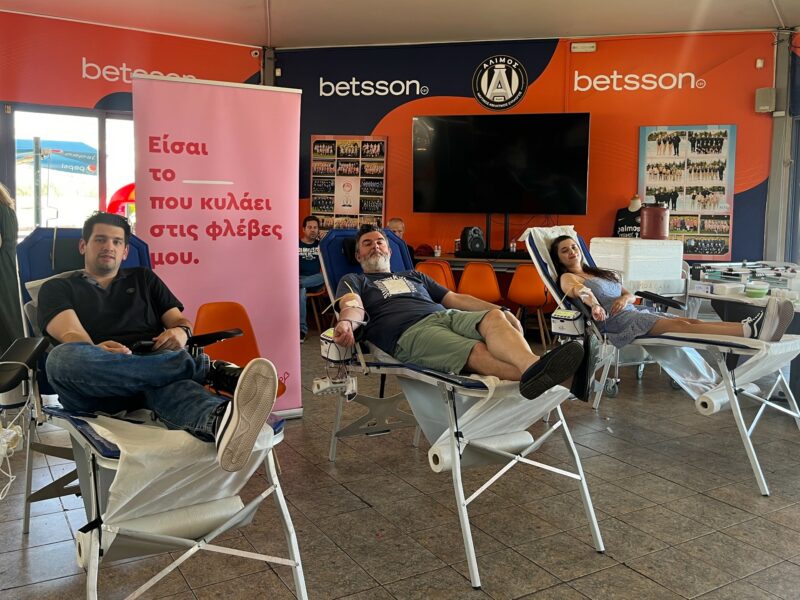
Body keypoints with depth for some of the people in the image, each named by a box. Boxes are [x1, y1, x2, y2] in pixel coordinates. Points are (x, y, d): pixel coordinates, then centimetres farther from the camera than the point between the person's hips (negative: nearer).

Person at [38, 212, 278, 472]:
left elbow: (179, 320, 19)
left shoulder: (143, 278, 30)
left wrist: (181, 332, -8)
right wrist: (97, 352, -24)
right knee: (62, 357, -36)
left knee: (167, 380, -37)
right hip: (96, 385, -1)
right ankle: (210, 369, -40)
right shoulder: (58, 289, 22)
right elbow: (70, 334, 1)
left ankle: (220, 421, -74)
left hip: (153, 368, 1)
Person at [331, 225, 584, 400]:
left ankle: (532, 366, -58)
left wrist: (503, 312, 18)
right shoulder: (353, 281, 25)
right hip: (408, 331, -4)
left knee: (495, 317, -30)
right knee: (478, 352, -33)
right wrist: (347, 322, -26)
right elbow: (353, 306, 1)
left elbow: (456, 299, 32)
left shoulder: (414, 276, 39)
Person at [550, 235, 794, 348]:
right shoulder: (568, 278, 7)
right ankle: (752, 331, -45)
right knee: (680, 325, -28)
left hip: (635, 311, 8)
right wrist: (593, 304, -44)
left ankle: (752, 326, -37)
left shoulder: (597, 273, 31)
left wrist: (625, 298, -3)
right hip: (617, 320, -8)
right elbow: (578, 290, -20)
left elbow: (631, 294, 23)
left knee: (691, 321, -18)